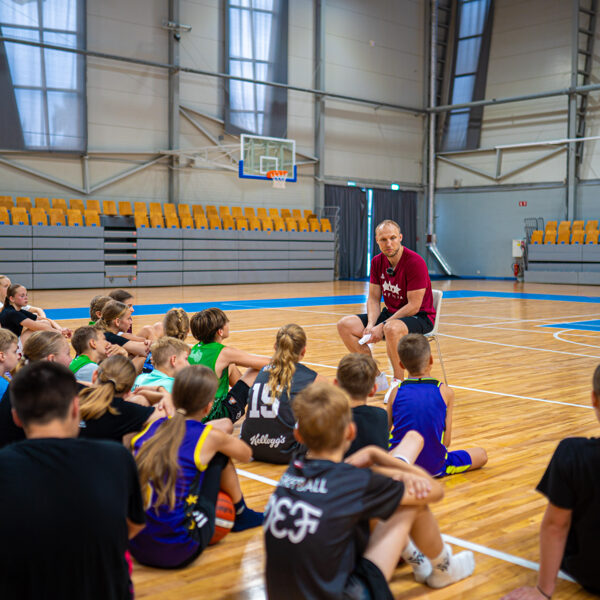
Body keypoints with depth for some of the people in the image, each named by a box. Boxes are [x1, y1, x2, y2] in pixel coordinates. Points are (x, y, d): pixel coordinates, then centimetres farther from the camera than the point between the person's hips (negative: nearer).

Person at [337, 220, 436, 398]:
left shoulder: (415, 262, -20)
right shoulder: (377, 262, 1)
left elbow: (414, 306, -21)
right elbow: (373, 298, 6)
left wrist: (383, 326, -23)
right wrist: (371, 324, -13)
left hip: (420, 317, -7)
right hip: (391, 313, 7)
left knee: (392, 329, -41)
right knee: (345, 324, -8)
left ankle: (398, 382, -18)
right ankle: (376, 377, 0)